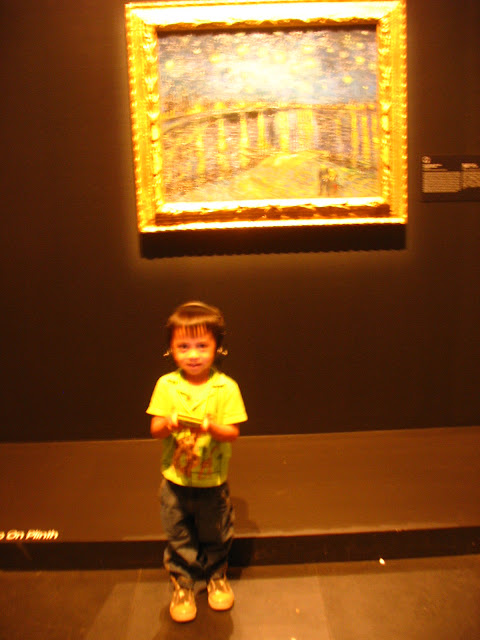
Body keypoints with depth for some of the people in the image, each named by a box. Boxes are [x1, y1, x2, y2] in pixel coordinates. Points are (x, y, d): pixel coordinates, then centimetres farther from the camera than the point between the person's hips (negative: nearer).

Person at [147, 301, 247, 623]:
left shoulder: (226, 387, -13)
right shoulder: (166, 385, -8)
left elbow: (233, 433, -14)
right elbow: (155, 429, -8)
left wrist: (210, 427, -33)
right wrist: (168, 424, -29)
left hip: (213, 482, -1)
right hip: (175, 480, 1)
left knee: (215, 536, 19)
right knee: (178, 537, 16)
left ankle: (217, 575, 45)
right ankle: (183, 583, 39)